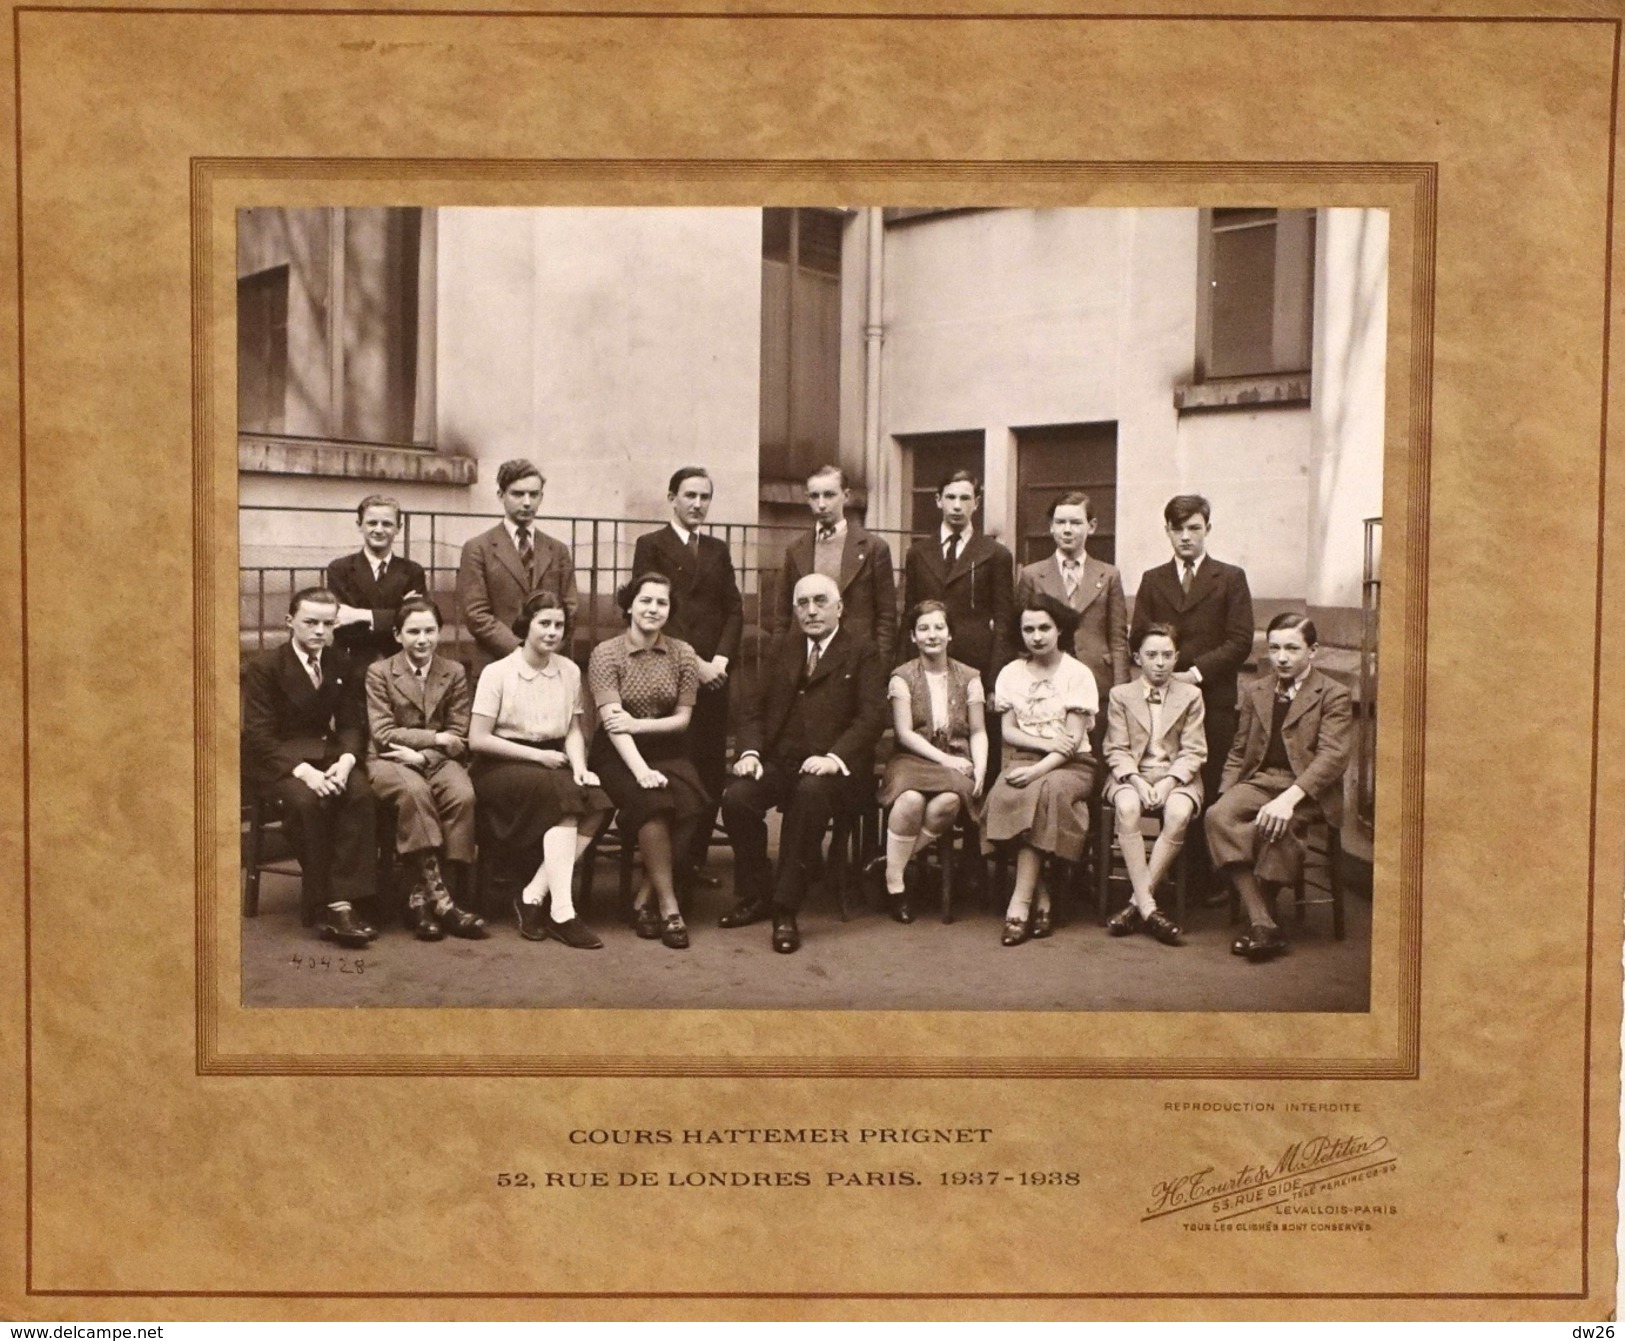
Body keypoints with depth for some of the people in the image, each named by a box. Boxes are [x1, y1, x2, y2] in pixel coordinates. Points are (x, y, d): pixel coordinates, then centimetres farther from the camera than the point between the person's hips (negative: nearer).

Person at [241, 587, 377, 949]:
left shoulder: (341, 666, 9)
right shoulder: (263, 668, -6)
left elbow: (351, 724, 8)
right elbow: (259, 736, -11)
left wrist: (345, 760, -15)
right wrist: (303, 771, -26)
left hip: (326, 753, 4)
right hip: (277, 760, -4)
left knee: (360, 794, -28)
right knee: (307, 801, -35)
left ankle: (345, 901, -30)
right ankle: (330, 905, -26)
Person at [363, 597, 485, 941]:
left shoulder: (454, 673, 10)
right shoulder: (378, 672, 4)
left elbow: (458, 739, 4)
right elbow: (383, 733, -5)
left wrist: (422, 755, -14)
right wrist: (436, 738, -12)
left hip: (438, 759, 2)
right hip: (389, 761, -2)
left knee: (463, 795, -32)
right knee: (414, 791, -37)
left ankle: (423, 897, -27)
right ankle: (439, 898, -37)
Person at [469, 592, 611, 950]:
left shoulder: (569, 671, 9)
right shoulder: (498, 673, -5)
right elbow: (478, 739, -7)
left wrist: (579, 766, -6)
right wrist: (537, 755, -12)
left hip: (551, 766, 5)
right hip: (502, 767, -5)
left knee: (596, 802, -27)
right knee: (562, 795, -34)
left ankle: (534, 896, -23)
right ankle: (561, 911, -35)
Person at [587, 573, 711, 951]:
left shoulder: (682, 654, 4)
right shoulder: (606, 653, -6)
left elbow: (683, 718, 4)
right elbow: (612, 721, -16)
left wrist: (638, 724, -13)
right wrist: (640, 769, -29)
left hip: (667, 749, 3)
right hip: (618, 754, -3)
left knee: (686, 802, -29)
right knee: (653, 801, -32)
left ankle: (645, 899, -16)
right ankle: (668, 905, -22)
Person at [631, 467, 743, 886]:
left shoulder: (718, 550, 18)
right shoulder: (650, 546, 3)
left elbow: (734, 610, 12)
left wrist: (720, 659, -4)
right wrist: (692, 661, -11)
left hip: (713, 675, 5)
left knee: (712, 771, 1)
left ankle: (695, 859, 9)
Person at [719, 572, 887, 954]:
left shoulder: (862, 654, 6)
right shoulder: (781, 648, 19)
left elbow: (871, 718, -7)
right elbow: (754, 707, 14)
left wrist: (834, 758, -23)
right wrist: (749, 752, -6)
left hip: (832, 768, -4)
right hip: (778, 761, 4)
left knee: (810, 792, -37)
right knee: (736, 796, -26)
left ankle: (786, 911, -29)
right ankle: (755, 897, -5)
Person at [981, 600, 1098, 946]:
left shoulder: (1077, 674, 0)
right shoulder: (1011, 674, 12)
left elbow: (1073, 741, -8)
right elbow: (1008, 732, 7)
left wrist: (1037, 771, -22)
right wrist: (1047, 743, -11)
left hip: (1070, 765, -2)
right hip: (1023, 761, 2)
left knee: (1046, 791, -36)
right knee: (1008, 795, -33)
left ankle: (1020, 903, -33)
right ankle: (1039, 898, -27)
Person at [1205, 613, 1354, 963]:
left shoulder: (1333, 696, 2)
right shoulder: (1255, 692, 19)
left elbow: (1333, 757, -11)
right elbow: (1238, 753, 22)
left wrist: (1289, 798, -26)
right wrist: (1226, 794, 2)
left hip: (1307, 789, -4)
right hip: (1258, 781, 4)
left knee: (1277, 824, -37)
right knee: (1218, 816, -28)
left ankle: (1261, 915, -15)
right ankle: (1261, 922, -33)